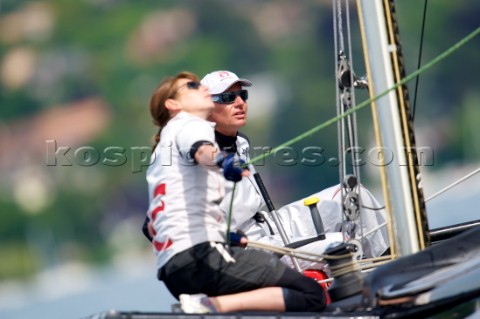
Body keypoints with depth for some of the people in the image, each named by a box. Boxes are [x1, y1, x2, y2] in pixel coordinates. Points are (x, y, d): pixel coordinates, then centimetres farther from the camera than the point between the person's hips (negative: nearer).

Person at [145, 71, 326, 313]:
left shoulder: (163, 147, 30)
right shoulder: (190, 124, 4)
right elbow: (201, 151, -22)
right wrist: (219, 159, -44)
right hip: (201, 259, -9)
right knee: (312, 295, -17)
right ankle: (212, 306, -27)